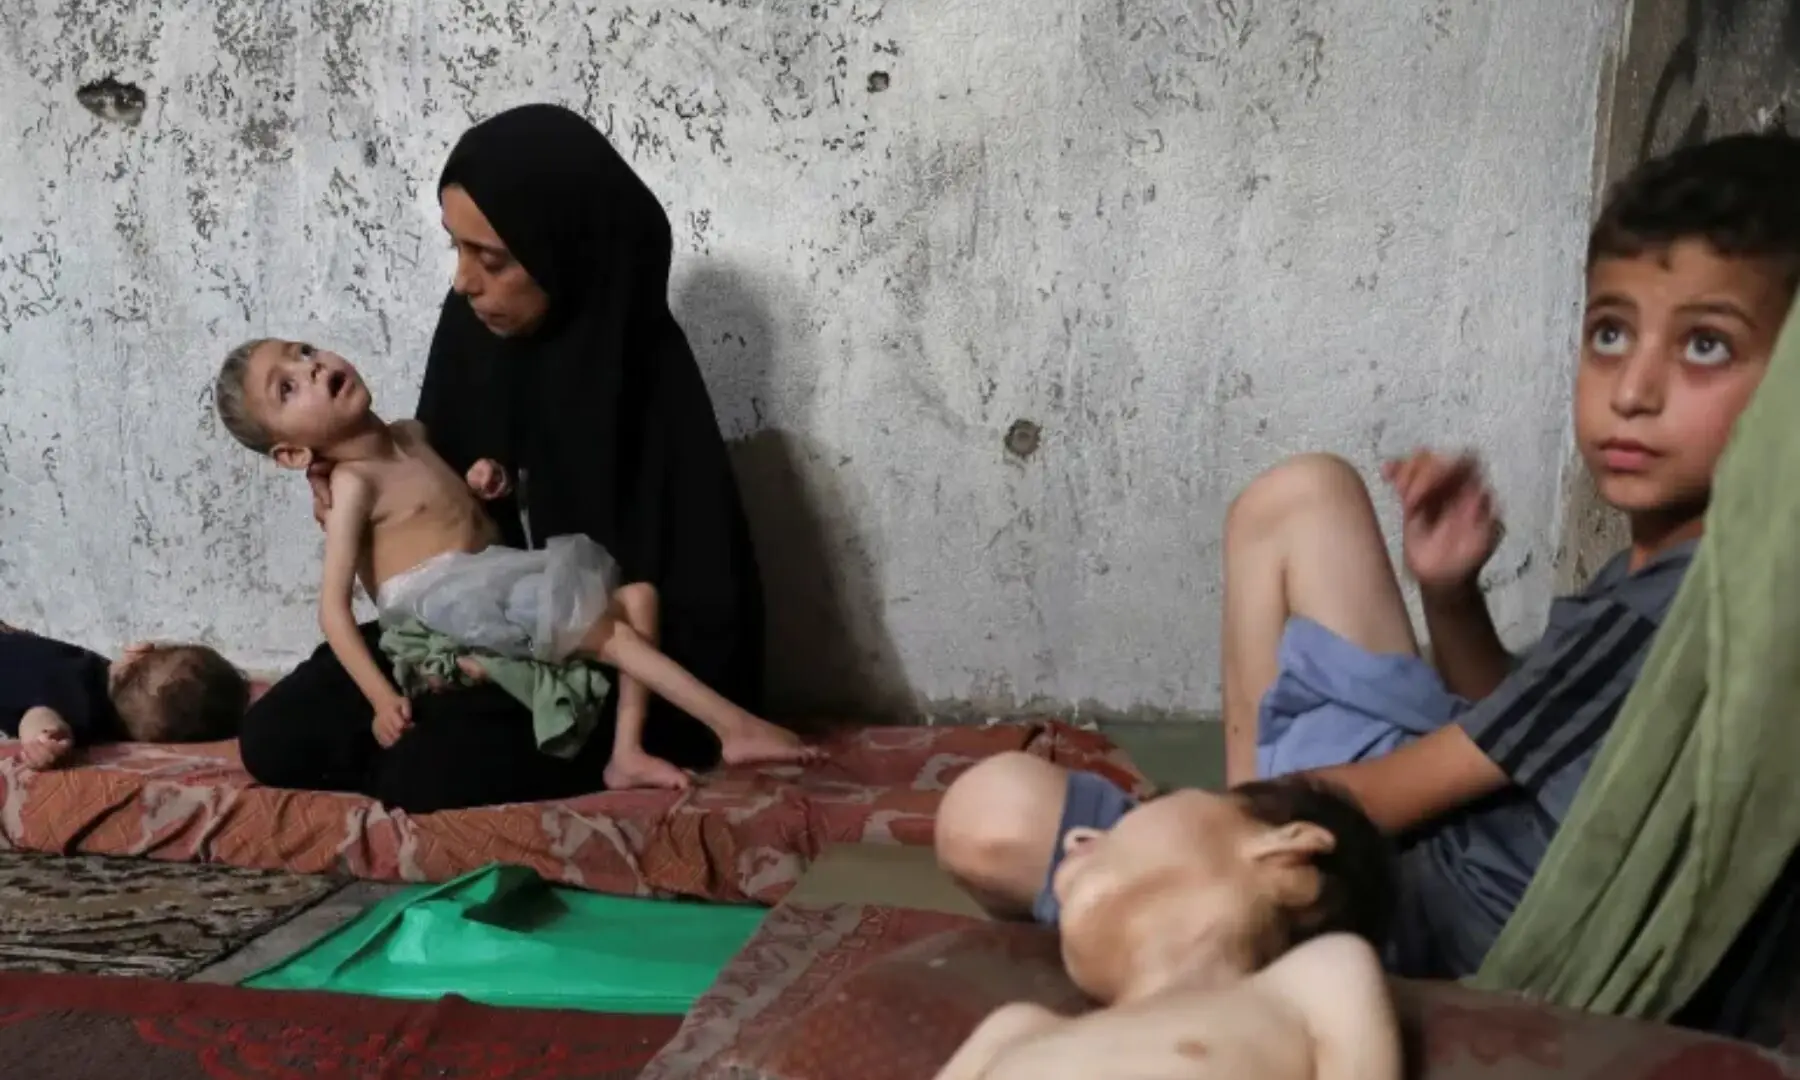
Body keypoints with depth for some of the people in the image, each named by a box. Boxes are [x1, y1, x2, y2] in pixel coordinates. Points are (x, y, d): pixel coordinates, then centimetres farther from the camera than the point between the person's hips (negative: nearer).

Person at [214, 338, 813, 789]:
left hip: (497, 586, 8)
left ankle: (627, 751, -15)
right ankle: (733, 726, -21)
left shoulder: (412, 435, 14)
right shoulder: (353, 483, -9)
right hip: (448, 606, -8)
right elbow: (333, 604, -14)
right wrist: (381, 697, -23)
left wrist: (485, 477, 8)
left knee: (637, 593, -4)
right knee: (608, 627, -20)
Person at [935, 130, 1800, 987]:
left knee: (994, 816, -22)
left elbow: (1376, 801, -20)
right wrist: (1451, 596, -2)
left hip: (1408, 927, -9)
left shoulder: (1667, 615, -26)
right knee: (1299, 497, 13)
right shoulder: (1659, 572, 2)